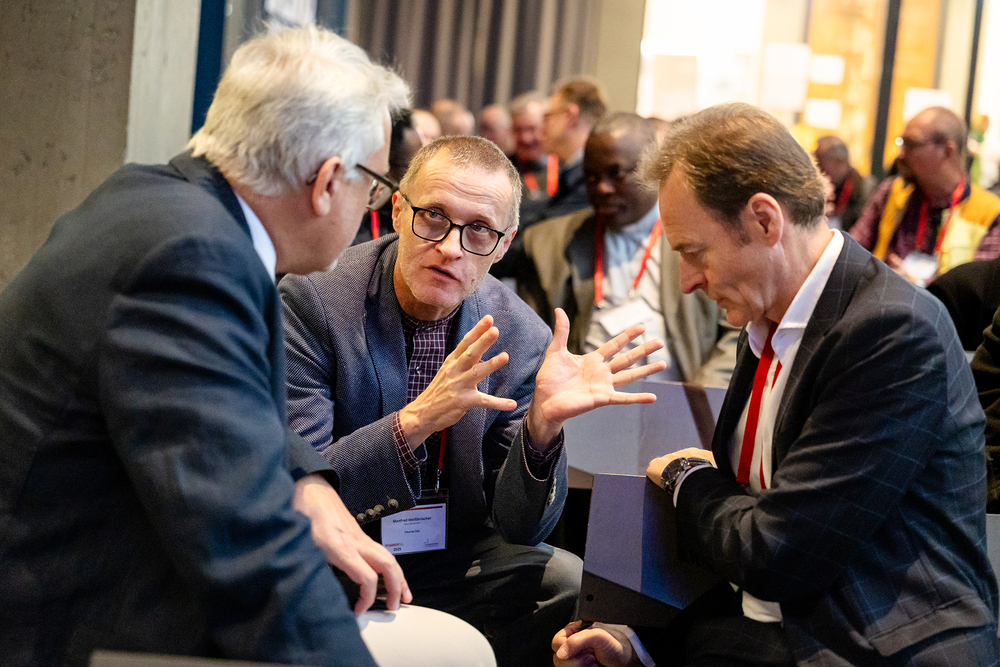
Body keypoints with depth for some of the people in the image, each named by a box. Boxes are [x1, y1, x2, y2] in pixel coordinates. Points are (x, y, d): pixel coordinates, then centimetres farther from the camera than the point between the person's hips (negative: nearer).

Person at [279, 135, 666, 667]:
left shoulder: (522, 339, -4)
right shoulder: (311, 300, -14)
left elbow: (520, 527, -4)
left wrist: (542, 425, -25)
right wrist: (415, 420, -36)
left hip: (455, 559, 3)